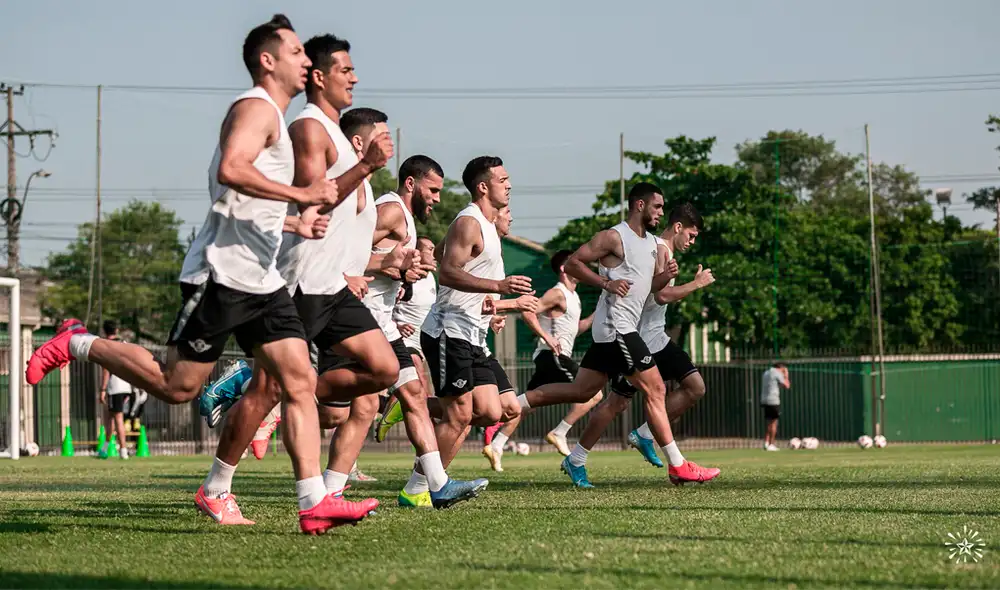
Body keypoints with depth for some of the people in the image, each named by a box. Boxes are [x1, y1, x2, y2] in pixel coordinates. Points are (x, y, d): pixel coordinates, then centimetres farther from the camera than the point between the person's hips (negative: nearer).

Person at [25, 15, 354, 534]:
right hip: (222, 273, -9)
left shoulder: (273, 119, 23)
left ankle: (313, 503, -8)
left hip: (262, 280, 9)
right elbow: (231, 169, -28)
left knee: (300, 382, -4)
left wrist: (294, 224, 20)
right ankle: (78, 345, 15)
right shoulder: (255, 107, -8)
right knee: (177, 386, -4)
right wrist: (301, 194, -26)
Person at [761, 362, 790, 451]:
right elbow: (787, 386, -6)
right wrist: (786, 376, 5)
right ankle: (771, 445, -4)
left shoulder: (765, 373, 17)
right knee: (774, 423, -2)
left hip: (764, 400, 7)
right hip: (773, 401, -7)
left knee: (768, 423, 12)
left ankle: (766, 443, 7)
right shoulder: (777, 373, -8)